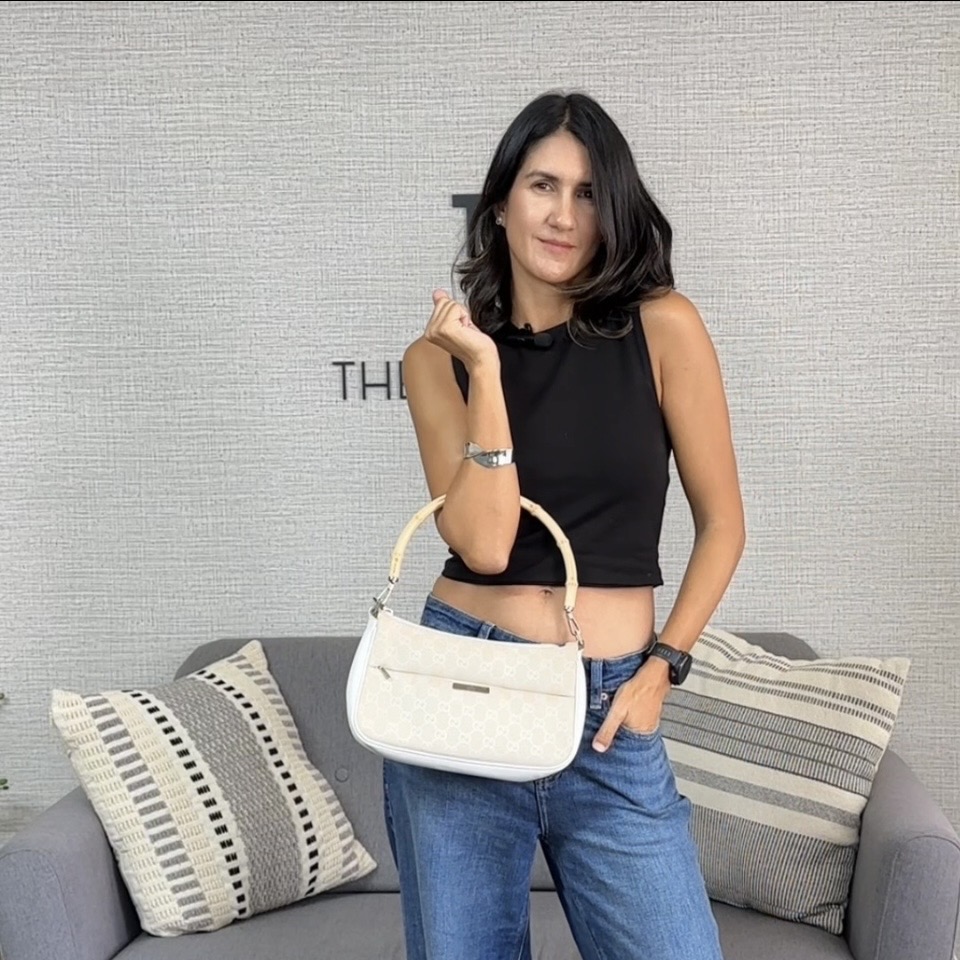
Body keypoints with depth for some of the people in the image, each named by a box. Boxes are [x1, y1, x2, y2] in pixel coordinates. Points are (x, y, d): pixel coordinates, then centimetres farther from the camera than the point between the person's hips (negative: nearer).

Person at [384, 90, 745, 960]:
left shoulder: (663, 328, -3)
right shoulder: (439, 356, 0)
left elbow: (721, 523, 3)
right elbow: (483, 543, -12)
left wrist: (661, 667, -3)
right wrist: (485, 370, -16)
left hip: (606, 711, 0)